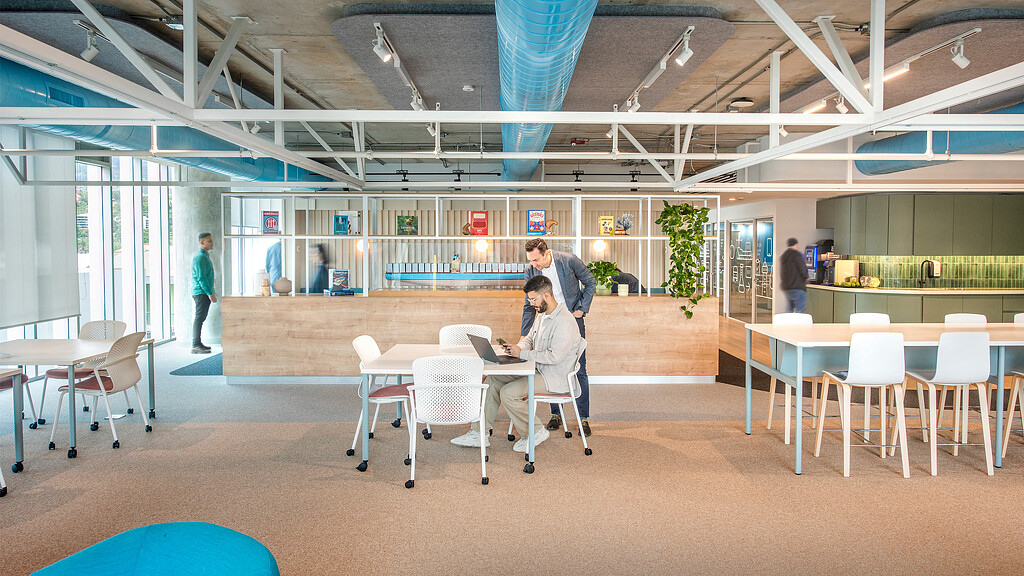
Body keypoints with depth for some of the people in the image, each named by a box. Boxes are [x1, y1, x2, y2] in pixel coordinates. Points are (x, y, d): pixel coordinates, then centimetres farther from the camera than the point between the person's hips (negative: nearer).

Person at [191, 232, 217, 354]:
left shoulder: (206, 256, 18)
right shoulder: (200, 257, -14)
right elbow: (201, 277, -20)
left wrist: (211, 291, 24)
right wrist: (210, 293, -22)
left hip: (205, 293, 10)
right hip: (201, 292, -10)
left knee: (200, 318, 12)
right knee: (199, 318, -9)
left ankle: (198, 343, 18)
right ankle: (196, 346, -7)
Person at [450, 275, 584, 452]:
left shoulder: (564, 321, -21)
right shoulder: (542, 314, 10)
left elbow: (554, 357, -27)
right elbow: (529, 338, 21)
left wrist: (522, 353, -21)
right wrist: (517, 347, -1)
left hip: (555, 377, -10)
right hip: (538, 370, 10)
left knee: (508, 393, -23)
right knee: (492, 381, 0)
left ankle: (536, 432, -2)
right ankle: (480, 434, 3)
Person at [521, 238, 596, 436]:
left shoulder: (569, 260, -15)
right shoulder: (530, 271, -7)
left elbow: (590, 283, 1)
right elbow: (529, 306, 2)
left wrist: (582, 309, -6)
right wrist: (524, 338, -1)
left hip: (573, 322, -2)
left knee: (579, 371, -1)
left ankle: (584, 418, 8)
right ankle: (556, 414, 19)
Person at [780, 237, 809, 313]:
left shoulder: (783, 256, 15)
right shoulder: (796, 255, -10)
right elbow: (802, 269, -10)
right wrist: (805, 278, 8)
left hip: (786, 287, 8)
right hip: (797, 287, -8)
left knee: (789, 310, 14)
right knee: (799, 310, -7)